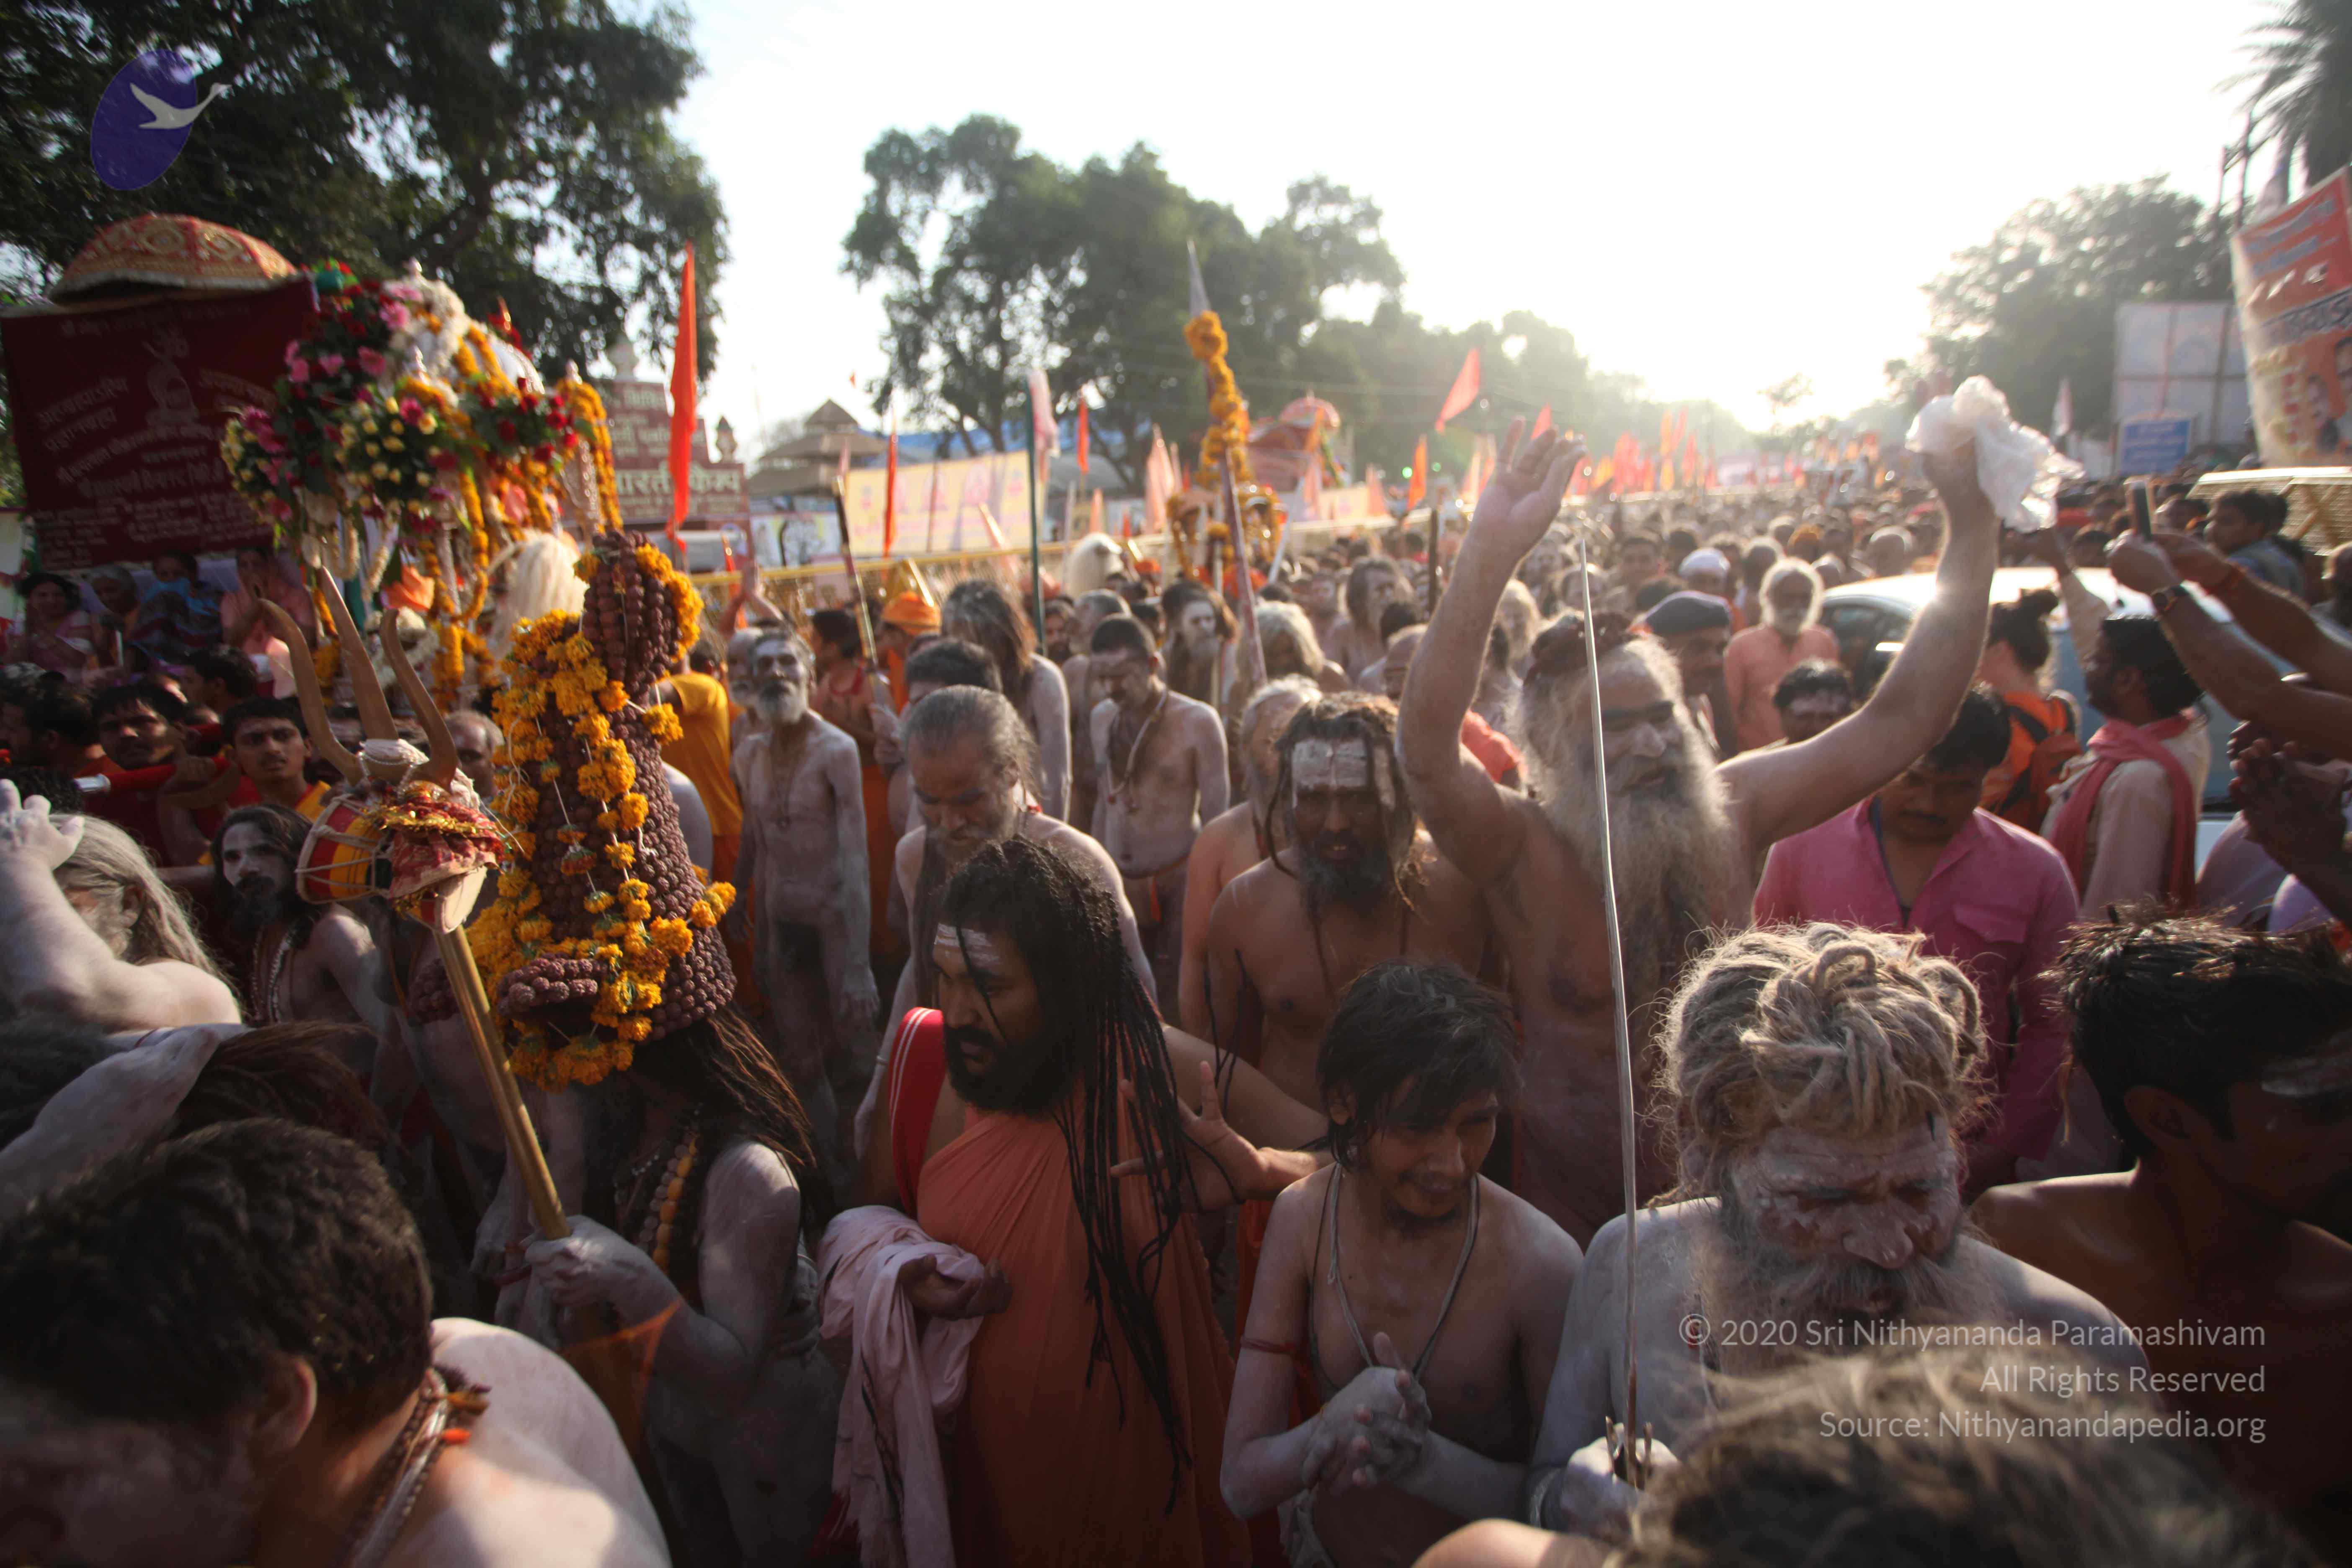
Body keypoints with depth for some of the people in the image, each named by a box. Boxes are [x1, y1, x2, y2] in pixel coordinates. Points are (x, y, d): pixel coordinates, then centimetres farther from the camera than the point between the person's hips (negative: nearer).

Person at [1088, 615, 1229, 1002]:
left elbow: (1215, 816, -7)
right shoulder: (1101, 719, 9)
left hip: (1179, 881, -5)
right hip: (1119, 884, 5)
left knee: (1178, 994, -4)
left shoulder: (1197, 720, -8)